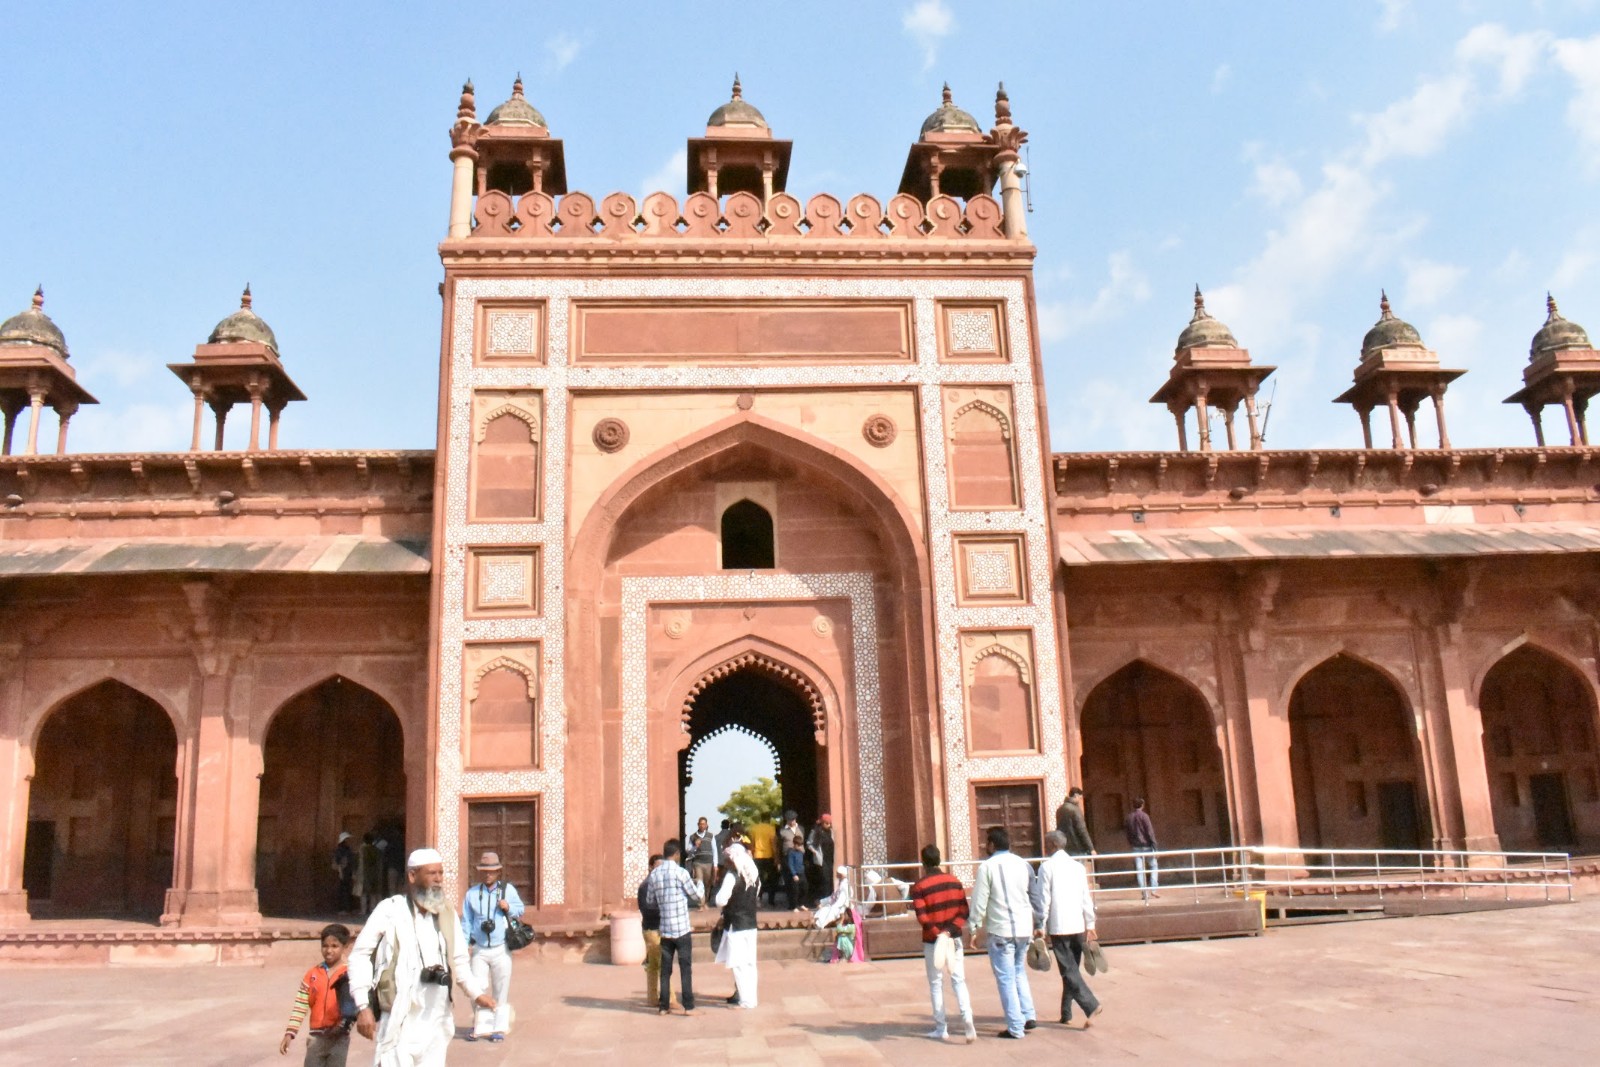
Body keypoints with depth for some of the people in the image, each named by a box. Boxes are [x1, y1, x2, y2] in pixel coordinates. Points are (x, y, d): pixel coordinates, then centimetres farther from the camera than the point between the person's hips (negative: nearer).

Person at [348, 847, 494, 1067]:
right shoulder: (390, 910, -7)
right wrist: (363, 1006, -12)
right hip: (398, 1023, -5)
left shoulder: (447, 913, 8)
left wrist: (476, 993, -1)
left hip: (435, 1024, 5)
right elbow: (360, 955, -5)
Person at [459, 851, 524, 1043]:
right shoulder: (472, 893, 4)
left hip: (501, 949, -1)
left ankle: (498, 1028, 16)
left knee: (501, 991, 5)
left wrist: (508, 908, -11)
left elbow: (520, 910, 11)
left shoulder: (508, 889, 3)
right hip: (479, 949, 1)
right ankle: (480, 1027, 13)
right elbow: (466, 922, 7)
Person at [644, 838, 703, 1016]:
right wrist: (699, 884, 18)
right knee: (686, 969, 2)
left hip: (665, 930, 4)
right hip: (682, 929, -4)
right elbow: (696, 896, -1)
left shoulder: (654, 875, 3)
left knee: (665, 970, 10)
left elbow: (650, 902, 11)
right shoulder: (680, 873, -11)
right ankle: (688, 1006, 3)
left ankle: (663, 1006, 12)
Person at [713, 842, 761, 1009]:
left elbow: (721, 901, -20)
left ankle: (746, 1000, -2)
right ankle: (749, 996, 19)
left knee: (738, 964, -2)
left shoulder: (732, 875, -15)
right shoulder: (754, 874, 8)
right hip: (751, 923, 7)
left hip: (735, 925, -7)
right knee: (749, 963, 13)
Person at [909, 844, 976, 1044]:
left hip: (933, 941, -3)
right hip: (954, 938, 3)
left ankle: (941, 1028, 12)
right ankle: (966, 1017, -16)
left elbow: (922, 916, -17)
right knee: (959, 980, 6)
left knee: (936, 984, 8)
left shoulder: (919, 886, -9)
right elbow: (964, 910, -1)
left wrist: (938, 934, -16)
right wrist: (952, 930, -9)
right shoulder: (954, 880, 4)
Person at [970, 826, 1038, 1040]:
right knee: (1019, 973, 22)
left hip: (1000, 930, -5)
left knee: (1006, 979, 2)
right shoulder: (1023, 864, 6)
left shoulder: (987, 866, -8)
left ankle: (1015, 1028, 3)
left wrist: (974, 929, 1)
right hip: (1024, 928, 5)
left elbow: (979, 901, -8)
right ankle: (1029, 1015, 16)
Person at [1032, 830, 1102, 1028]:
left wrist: (1040, 925, -5)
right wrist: (1089, 923, 14)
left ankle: (1091, 1006, -19)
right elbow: (1086, 897, 9)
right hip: (1077, 926, 5)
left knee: (1068, 970, -4)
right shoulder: (1078, 866, 9)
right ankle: (1066, 1014, 18)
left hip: (1058, 926, -5)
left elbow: (1043, 899, -10)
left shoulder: (1047, 866, -7)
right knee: (1071, 969, 13)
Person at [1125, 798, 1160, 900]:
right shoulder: (1144, 816, -7)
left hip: (1135, 846, 4)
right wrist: (1154, 845, -9)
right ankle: (1153, 889, -4)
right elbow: (1150, 831, -11)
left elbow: (1126, 831, 11)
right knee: (1154, 866, 9)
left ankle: (1144, 892, 0)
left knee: (1140, 869, 3)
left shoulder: (1129, 817, 8)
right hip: (1146, 845, -4)